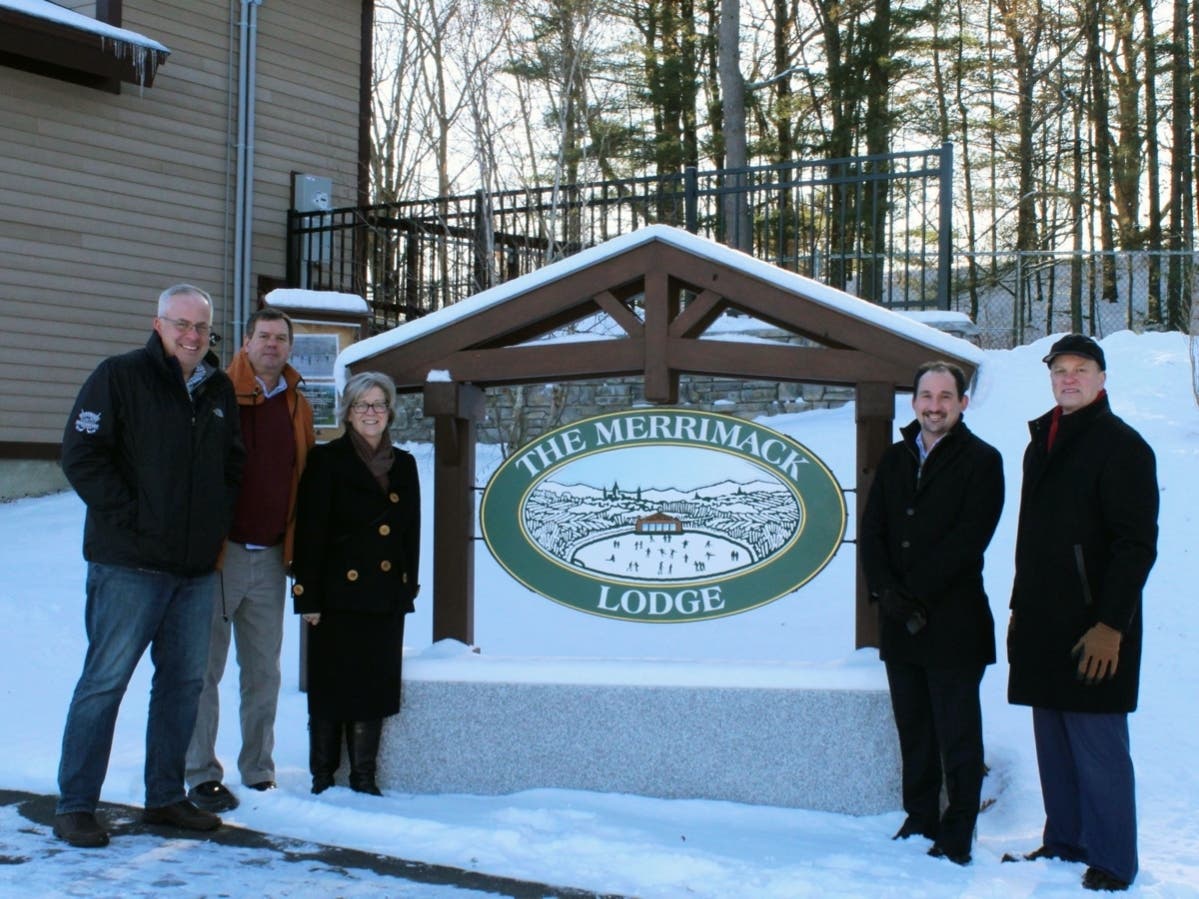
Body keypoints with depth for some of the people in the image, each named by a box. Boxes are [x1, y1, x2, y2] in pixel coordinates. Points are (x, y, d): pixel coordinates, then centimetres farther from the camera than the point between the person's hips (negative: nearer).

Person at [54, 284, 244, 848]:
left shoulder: (220, 390, 14)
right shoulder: (120, 377, -5)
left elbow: (233, 464, 23)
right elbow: (81, 455, -10)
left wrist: (219, 519, 8)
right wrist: (129, 514, -14)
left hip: (197, 567, 6)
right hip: (129, 563, -6)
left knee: (184, 680, 10)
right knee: (105, 680, -3)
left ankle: (165, 797, 22)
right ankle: (74, 806, 5)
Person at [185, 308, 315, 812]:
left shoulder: (297, 407, 12)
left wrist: (297, 545, 11)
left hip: (271, 559, 5)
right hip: (219, 553, -5)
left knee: (264, 671, 10)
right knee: (205, 667, -1)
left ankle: (258, 772, 20)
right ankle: (201, 775, 8)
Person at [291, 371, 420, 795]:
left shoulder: (404, 465, 14)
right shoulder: (327, 460, -1)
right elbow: (310, 532, -6)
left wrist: (408, 591, 11)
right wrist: (308, 597, -12)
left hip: (386, 598, 5)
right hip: (338, 596, -4)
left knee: (375, 688, 7)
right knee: (331, 687, 1)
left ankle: (363, 776, 16)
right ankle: (323, 777, 12)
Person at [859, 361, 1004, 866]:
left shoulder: (981, 461, -3)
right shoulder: (896, 459, 14)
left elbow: (968, 539, -12)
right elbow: (870, 530, 7)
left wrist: (914, 594, -16)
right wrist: (885, 591, -9)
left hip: (953, 623, -5)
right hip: (900, 624, 5)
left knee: (958, 735, 1)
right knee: (914, 732, 13)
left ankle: (957, 836, 10)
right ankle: (920, 820, 23)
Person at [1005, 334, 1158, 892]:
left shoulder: (1120, 445, -8)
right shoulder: (1042, 443, 17)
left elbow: (1136, 544, -14)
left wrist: (1111, 624, -19)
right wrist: (1020, 606, 18)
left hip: (1093, 629, -8)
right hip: (1043, 626, 8)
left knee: (1097, 746, -4)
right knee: (1053, 743, 12)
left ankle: (1112, 863, 4)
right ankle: (1064, 843, 22)